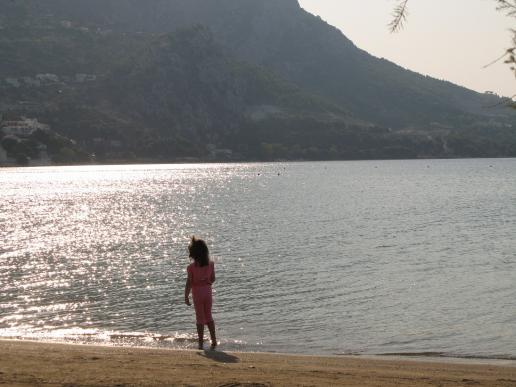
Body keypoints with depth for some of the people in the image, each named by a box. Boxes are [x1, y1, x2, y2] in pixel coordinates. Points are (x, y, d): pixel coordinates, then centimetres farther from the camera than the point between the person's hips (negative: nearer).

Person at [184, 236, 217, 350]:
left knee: (200, 318, 7)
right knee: (208, 316, 18)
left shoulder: (191, 267, -17)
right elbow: (212, 279, 4)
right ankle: (214, 340, 19)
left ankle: (201, 343, 10)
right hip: (208, 291, 3)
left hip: (197, 293, -3)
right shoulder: (210, 264, -7)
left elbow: (189, 283, -14)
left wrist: (186, 297, -5)